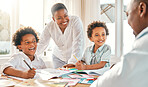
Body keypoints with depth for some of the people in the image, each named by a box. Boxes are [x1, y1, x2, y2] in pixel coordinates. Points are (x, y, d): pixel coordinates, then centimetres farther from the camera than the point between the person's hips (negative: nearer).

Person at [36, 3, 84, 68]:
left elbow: (78, 43, -31)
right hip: (58, 58, 3)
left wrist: (72, 62, -40)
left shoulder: (76, 21, -24)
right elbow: (42, 44, -12)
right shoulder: (50, 26, -14)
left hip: (75, 58, -2)